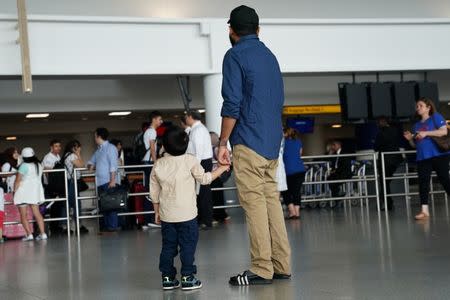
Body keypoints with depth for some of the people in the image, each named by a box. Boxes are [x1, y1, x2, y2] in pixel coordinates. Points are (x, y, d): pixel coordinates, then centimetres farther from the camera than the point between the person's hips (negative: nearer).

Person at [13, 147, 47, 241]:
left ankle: (29, 234, -8)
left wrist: (15, 191, -6)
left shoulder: (24, 166, -14)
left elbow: (18, 181, -14)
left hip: (24, 191, -6)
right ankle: (42, 233, 0)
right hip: (35, 191, 6)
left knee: (23, 215, 0)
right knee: (37, 213, 7)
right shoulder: (39, 165, 5)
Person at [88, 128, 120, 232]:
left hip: (108, 181, -8)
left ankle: (113, 226, -7)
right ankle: (106, 225, 9)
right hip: (100, 182, 8)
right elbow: (92, 161, 33)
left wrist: (113, 180, -18)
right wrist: (90, 165, 9)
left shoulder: (110, 148, -5)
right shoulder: (99, 150, 20)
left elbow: (113, 165, -12)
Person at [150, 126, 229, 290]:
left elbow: (154, 192, 8)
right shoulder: (190, 161, -8)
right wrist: (221, 169, 15)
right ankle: (187, 277, 2)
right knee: (188, 245, 2)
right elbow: (204, 178, 2)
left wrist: (157, 212, 18)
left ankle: (167, 277, 14)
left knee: (168, 246, 11)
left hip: (166, 215, 4)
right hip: (186, 214, -4)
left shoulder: (158, 165, 3)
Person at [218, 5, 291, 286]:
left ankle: (262, 269, -7)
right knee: (271, 198, 8)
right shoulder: (270, 56, 17)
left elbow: (232, 104, -13)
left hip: (248, 141, -7)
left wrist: (223, 143, -7)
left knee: (254, 201, -7)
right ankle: (281, 265, 8)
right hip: (273, 141, 7)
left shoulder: (235, 56, -6)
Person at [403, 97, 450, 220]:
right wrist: (410, 139, 3)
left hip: (438, 155, -6)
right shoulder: (416, 125, 21)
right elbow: (415, 145, 25)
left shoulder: (436, 117, 4)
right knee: (423, 182, -5)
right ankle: (424, 210, -8)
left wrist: (426, 133, -16)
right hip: (422, 158, 6)